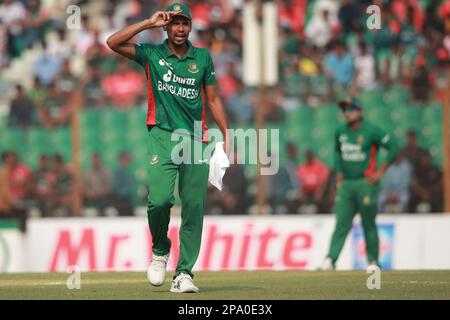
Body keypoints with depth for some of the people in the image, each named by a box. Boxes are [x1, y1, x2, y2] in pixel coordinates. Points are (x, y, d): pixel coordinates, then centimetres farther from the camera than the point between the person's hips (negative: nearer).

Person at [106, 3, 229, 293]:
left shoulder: (202, 57, 13)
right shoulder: (152, 55, 7)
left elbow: (213, 99, 16)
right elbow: (113, 43, -6)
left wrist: (227, 134, 8)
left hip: (195, 139, 2)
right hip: (162, 137, -2)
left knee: (194, 208, -4)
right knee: (159, 199, -18)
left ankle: (184, 274, 0)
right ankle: (160, 251, 10)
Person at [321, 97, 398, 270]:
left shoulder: (371, 131, -9)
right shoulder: (340, 132, 10)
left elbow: (393, 147, -9)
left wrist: (380, 172, -10)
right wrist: (338, 172, 17)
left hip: (366, 183, -5)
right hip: (345, 183, 5)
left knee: (368, 223, 2)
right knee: (342, 222, -4)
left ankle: (373, 261, 13)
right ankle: (330, 259, -13)